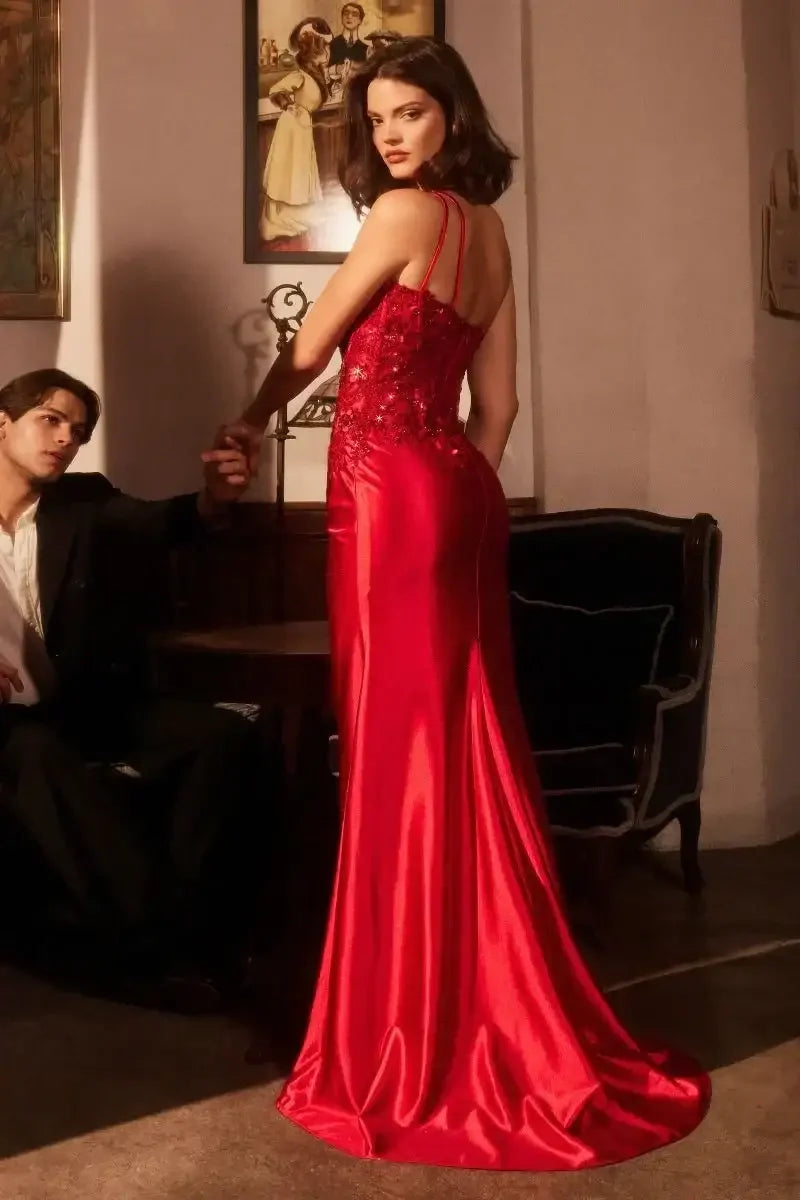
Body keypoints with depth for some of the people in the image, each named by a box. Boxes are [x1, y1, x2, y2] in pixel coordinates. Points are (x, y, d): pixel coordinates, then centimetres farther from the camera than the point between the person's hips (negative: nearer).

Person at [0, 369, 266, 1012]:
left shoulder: (88, 503, 12)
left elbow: (159, 522, -8)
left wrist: (215, 496, -31)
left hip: (88, 711, 3)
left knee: (225, 734, -21)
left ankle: (181, 931, -25)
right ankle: (164, 936, -31)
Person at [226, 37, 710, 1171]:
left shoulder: (407, 212, -7)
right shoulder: (488, 230, 17)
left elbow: (311, 347, 1)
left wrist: (252, 420, 19)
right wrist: (463, 489, 20)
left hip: (391, 494, -9)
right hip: (455, 493, 9)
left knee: (403, 756, -4)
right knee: (469, 751, 11)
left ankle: (421, 1053, 7)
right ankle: (506, 1032, 22)